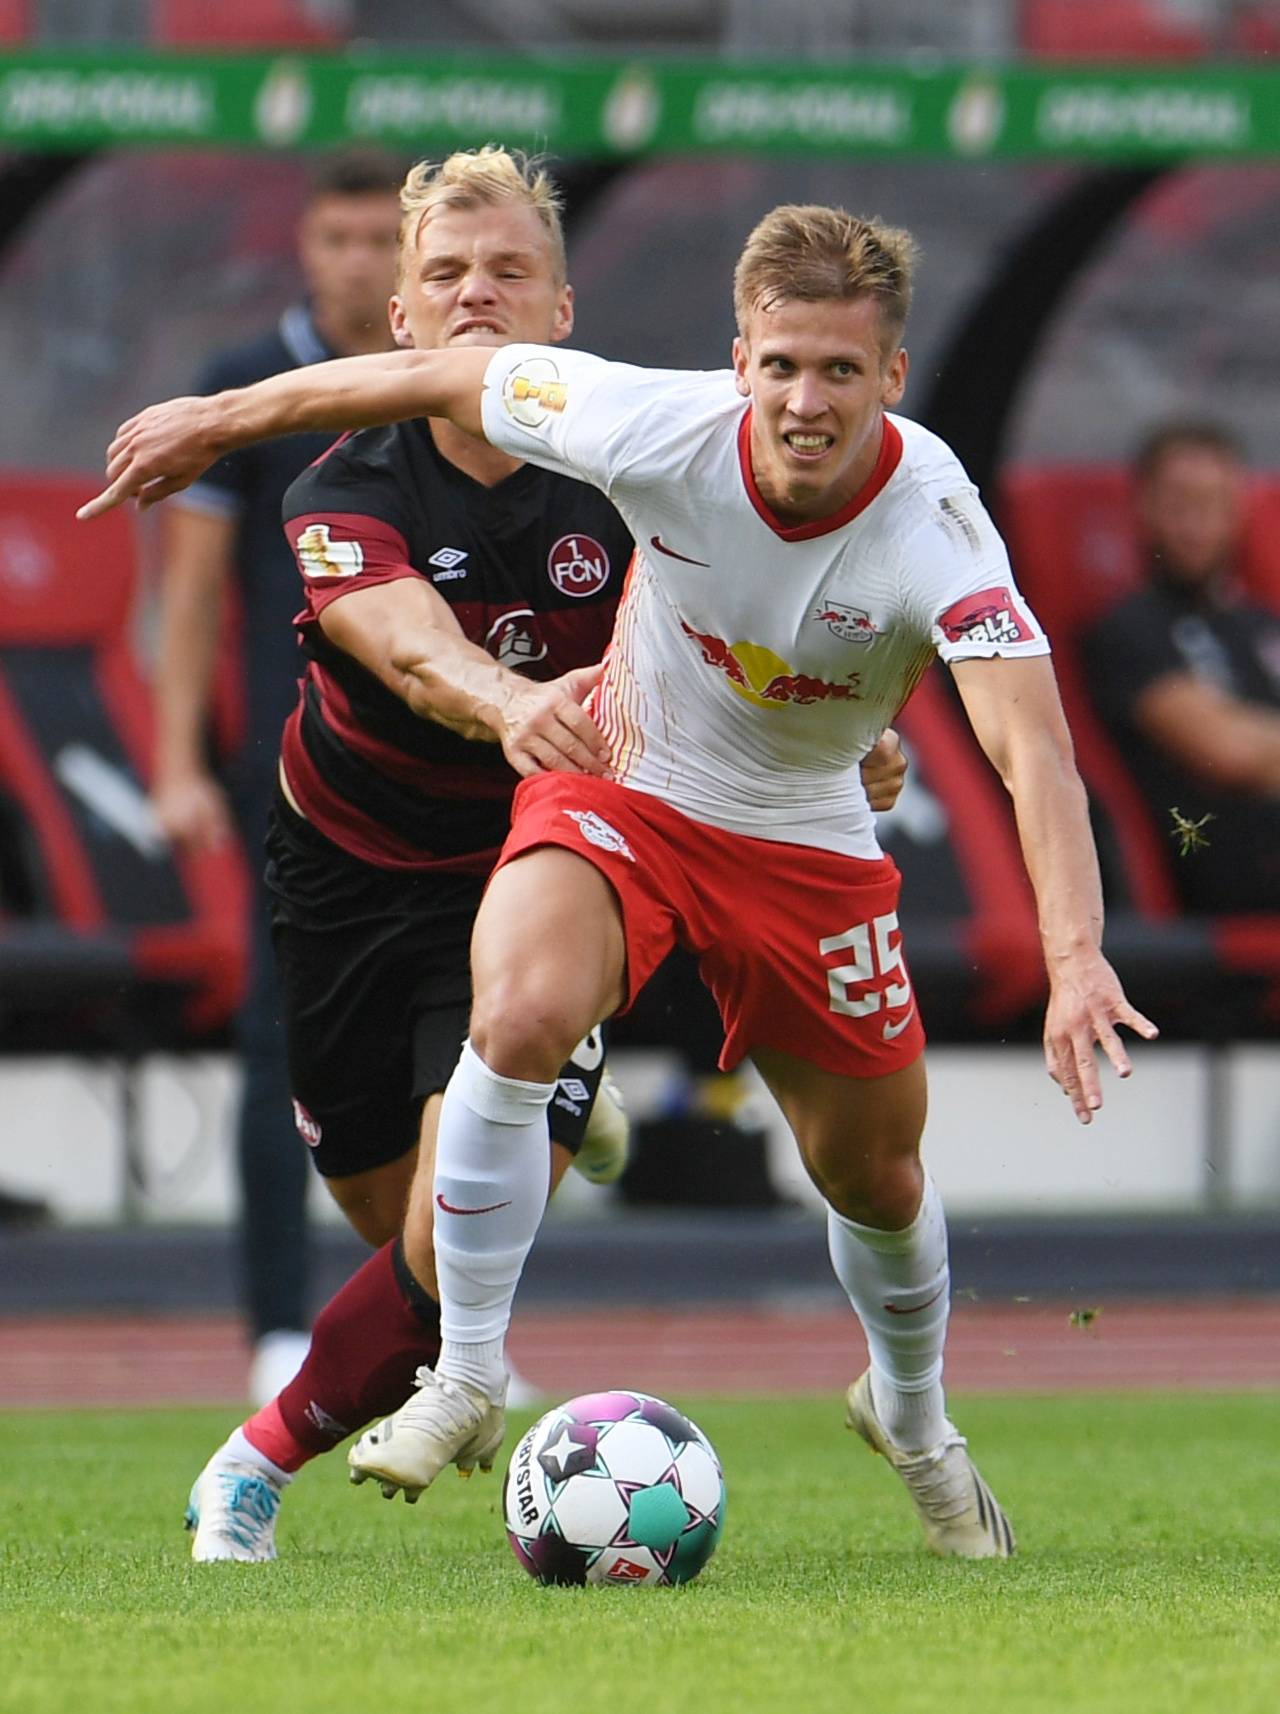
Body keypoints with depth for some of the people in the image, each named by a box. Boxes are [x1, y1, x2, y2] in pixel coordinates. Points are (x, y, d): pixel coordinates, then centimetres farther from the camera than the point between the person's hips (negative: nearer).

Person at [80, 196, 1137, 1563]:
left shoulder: (935, 528, -31)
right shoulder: (662, 428, -27)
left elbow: (1032, 749, -42)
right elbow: (449, 377, -10)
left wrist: (1074, 958, -57)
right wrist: (219, 418, 0)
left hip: (805, 839, 1)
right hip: (620, 785, -1)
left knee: (877, 1173, 12)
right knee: (520, 1012, -31)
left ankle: (912, 1419, 46)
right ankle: (467, 1377, -15)